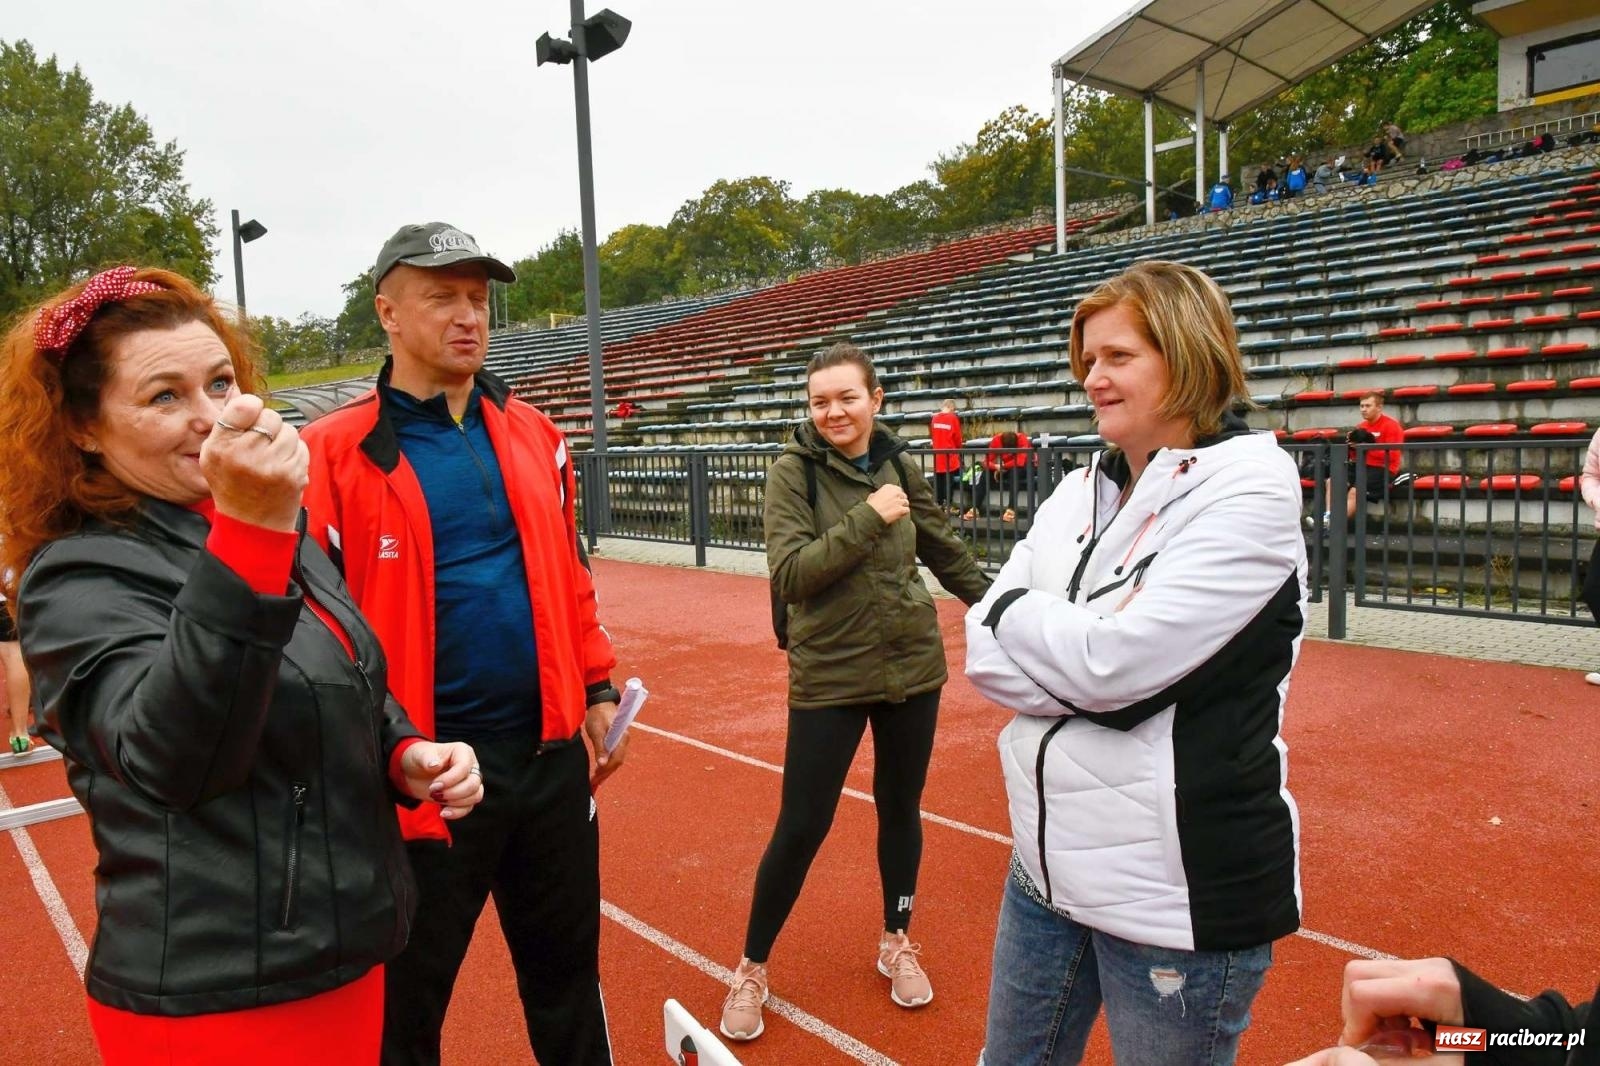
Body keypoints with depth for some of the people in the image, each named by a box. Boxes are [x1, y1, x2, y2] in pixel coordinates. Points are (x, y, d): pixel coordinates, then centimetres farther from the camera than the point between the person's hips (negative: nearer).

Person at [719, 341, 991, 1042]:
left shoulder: (899, 466, 1)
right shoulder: (793, 471, -10)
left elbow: (945, 551, 14)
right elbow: (789, 575, -20)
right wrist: (868, 520, -24)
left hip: (912, 667, 4)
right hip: (830, 675, -4)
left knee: (900, 810, 17)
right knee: (800, 828, 3)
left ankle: (896, 943, 40)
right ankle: (752, 969, 25)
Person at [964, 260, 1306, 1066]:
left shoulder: (1249, 487, -14)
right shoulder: (1079, 490, 4)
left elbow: (1109, 662, -24)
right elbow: (985, 656, -3)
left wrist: (1013, 609, -8)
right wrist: (1088, 674, -18)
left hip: (1177, 894, -6)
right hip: (1046, 865, 6)